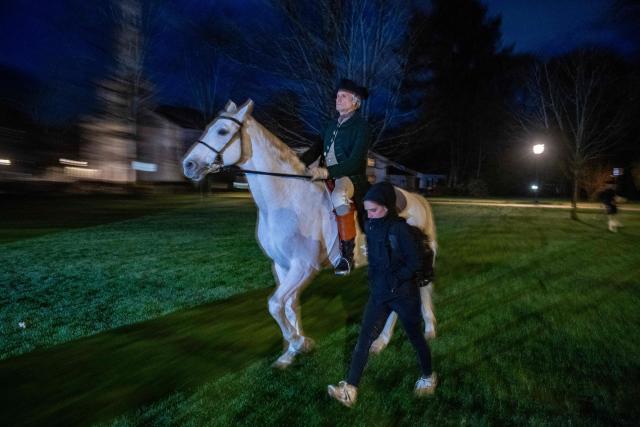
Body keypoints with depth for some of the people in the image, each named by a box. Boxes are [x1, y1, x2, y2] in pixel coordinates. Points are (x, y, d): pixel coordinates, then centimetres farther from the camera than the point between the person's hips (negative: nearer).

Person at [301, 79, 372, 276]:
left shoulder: (361, 126, -5)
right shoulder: (331, 125, 17)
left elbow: (355, 161, -17)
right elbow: (316, 149, 14)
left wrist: (327, 172, -30)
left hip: (351, 178, -8)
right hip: (326, 176, 8)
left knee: (338, 197, -38)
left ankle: (347, 255, -27)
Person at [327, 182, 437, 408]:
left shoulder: (400, 229, -20)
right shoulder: (370, 227, -1)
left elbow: (414, 262, -18)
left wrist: (396, 279, -18)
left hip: (404, 294, -5)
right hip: (378, 293, 5)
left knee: (415, 336, 15)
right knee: (364, 339, -1)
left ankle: (428, 376, 40)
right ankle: (349, 390, 2)